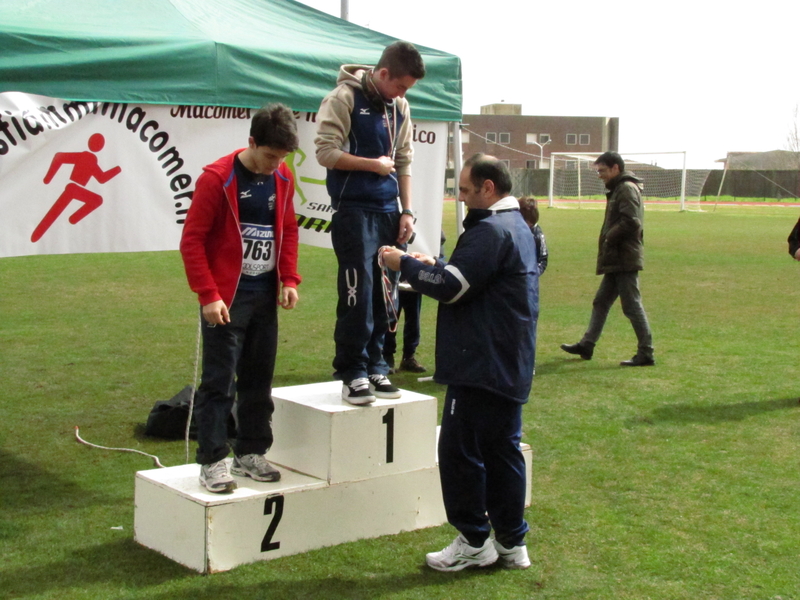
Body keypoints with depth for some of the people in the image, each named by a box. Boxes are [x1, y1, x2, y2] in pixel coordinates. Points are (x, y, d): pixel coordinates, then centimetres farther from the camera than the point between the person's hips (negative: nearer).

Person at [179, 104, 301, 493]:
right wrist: (208, 295, -17)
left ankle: (250, 454, 23)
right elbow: (192, 240, -12)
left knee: (259, 380, 12)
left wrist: (289, 279, 4)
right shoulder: (217, 179, -12)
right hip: (226, 300, -6)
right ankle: (212, 461, 4)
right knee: (220, 382, -3)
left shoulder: (283, 179, 6)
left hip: (266, 297, 6)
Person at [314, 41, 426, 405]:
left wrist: (406, 211, 11)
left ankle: (375, 365, 16)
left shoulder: (399, 107, 12)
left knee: (385, 294, 5)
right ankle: (352, 372, 0)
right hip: (354, 209, -6)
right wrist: (373, 164, -9)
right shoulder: (344, 99, -7)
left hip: (388, 211, 6)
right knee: (358, 292, -9)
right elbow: (325, 152, -12)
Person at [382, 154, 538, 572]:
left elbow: (451, 287, -20)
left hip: (481, 365, -10)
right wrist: (433, 265, 13)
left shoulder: (490, 230, -18)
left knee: (460, 450, -1)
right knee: (503, 450, 13)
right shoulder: (517, 227, 16)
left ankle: (474, 542, 7)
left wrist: (404, 264, -7)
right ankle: (511, 542, 19)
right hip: (511, 365, 10)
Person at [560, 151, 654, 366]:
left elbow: (631, 222, -23)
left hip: (624, 260, -11)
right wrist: (608, 240, 8)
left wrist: (609, 238, -13)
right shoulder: (618, 189, 18)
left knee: (632, 306, -6)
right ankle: (586, 345, 23)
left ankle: (646, 354, -1)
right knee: (601, 302, 15)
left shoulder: (627, 189, -13)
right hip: (616, 260, 11)